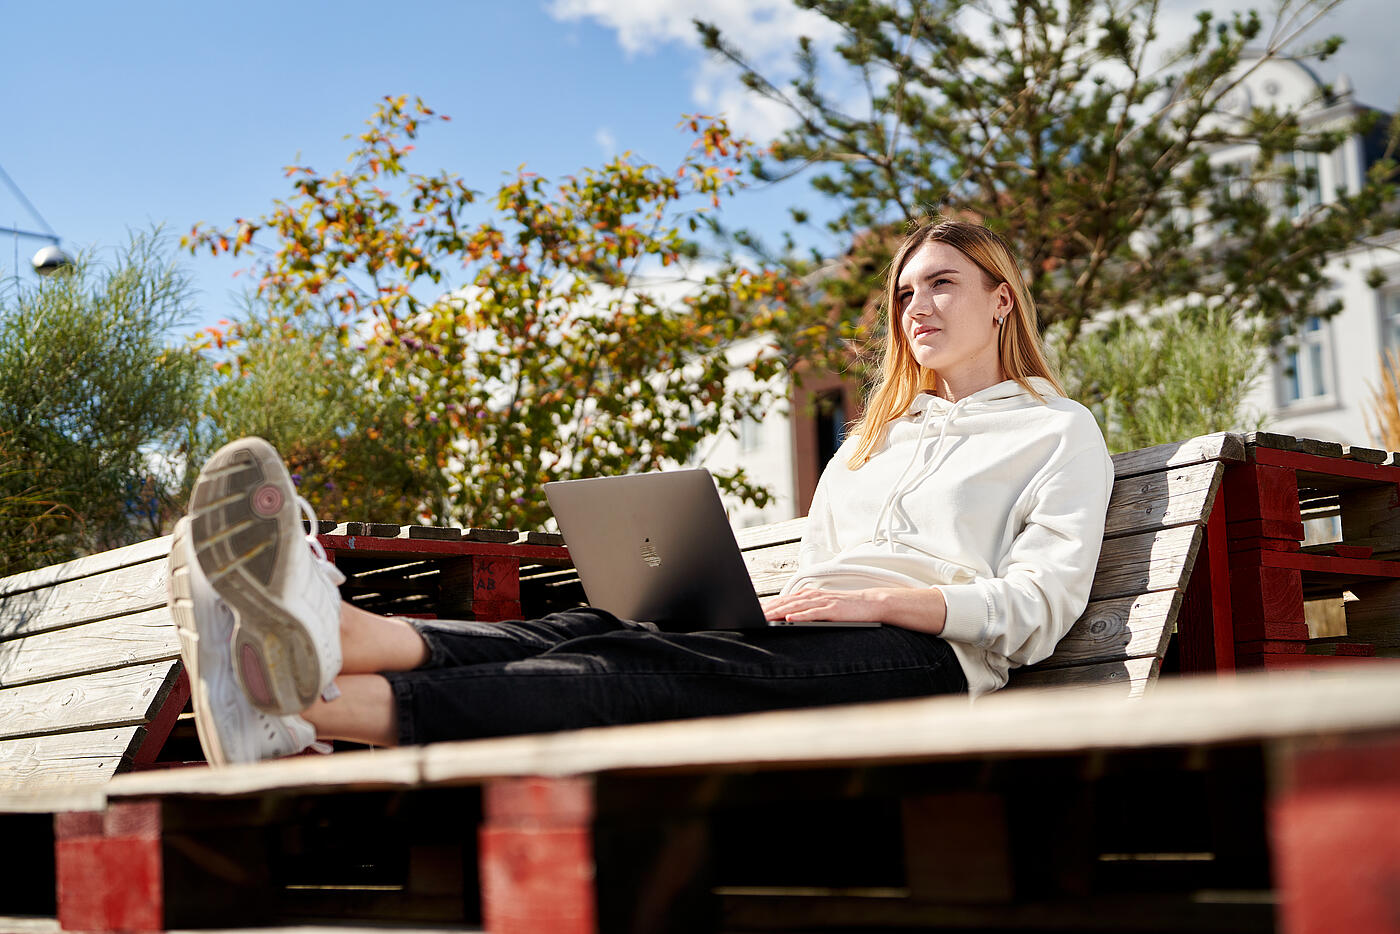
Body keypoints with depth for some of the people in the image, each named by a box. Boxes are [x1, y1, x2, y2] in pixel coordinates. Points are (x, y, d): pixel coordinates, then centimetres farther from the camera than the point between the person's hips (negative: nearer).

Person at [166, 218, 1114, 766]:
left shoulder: (1060, 431, 16)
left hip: (920, 656, -6)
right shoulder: (879, 434, 34)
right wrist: (775, 609, 0)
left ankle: (319, 706, -55)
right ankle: (329, 635, -53)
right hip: (805, 649, 6)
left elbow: (1038, 609, 1)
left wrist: (875, 600, -11)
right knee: (593, 631, -27)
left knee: (644, 672, -33)